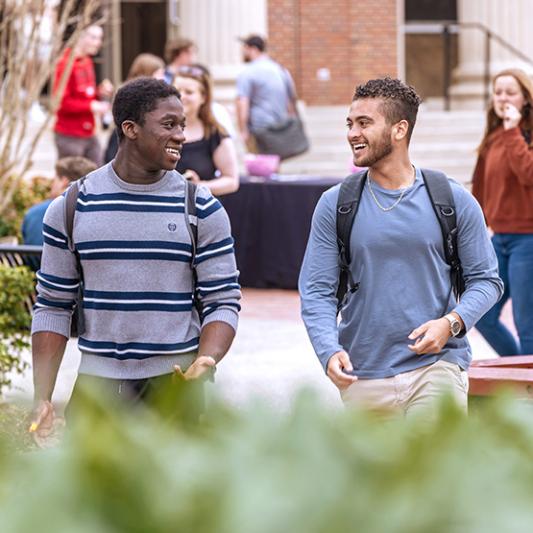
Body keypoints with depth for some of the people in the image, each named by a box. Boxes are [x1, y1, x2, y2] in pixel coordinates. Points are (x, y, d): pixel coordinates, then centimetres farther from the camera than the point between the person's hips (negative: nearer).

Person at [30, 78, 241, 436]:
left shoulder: (202, 210, 1)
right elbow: (54, 306, 7)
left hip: (175, 379, -1)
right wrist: (42, 397, -1)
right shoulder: (73, 208, 3)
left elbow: (223, 302, 1)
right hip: (98, 380, 1)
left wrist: (204, 363, -19)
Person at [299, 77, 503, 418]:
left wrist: (452, 322, -15)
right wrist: (329, 351, -17)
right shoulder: (335, 205, 4)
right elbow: (317, 291, 1)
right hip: (363, 376, 2)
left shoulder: (453, 201, 2)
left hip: (436, 367, -2)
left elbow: (486, 279, 5)